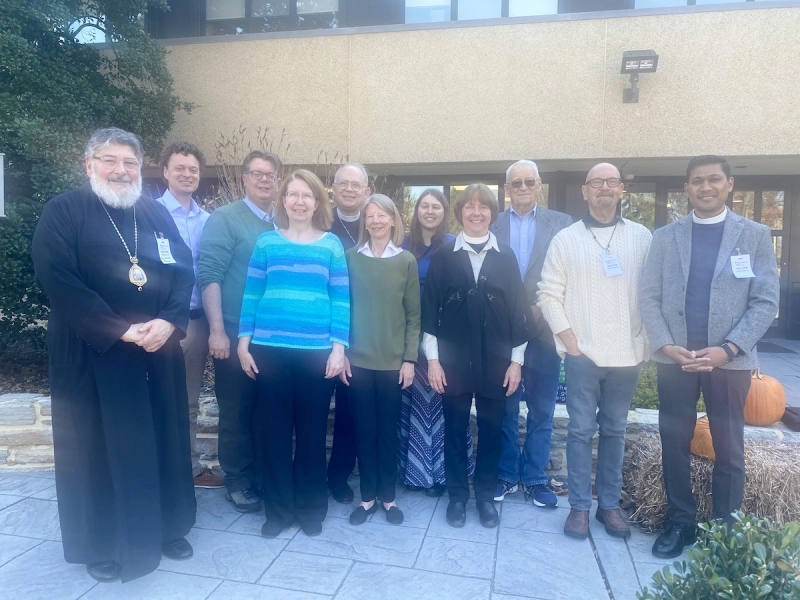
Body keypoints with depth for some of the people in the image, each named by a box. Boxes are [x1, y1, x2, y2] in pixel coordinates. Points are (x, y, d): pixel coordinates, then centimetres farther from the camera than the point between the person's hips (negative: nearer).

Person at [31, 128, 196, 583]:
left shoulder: (157, 214, 10)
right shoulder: (63, 212, -3)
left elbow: (185, 271, 3)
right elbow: (57, 279, -13)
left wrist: (169, 322, -14)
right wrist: (119, 330, -19)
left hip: (159, 351, 4)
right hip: (93, 354, -4)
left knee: (163, 442, 12)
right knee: (99, 448, 8)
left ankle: (167, 528, 30)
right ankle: (102, 544, 26)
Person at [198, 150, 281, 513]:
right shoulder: (224, 219, -4)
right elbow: (209, 276, -11)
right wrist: (217, 330, -16)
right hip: (235, 334, -4)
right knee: (236, 411, 7)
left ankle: (266, 476, 29)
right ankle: (238, 481, 24)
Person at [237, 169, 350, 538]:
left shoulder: (331, 244, 6)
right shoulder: (267, 241, 7)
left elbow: (341, 299, 2)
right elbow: (251, 293, 7)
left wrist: (338, 348, -4)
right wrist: (244, 341, 2)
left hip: (317, 352, 0)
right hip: (269, 349, 1)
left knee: (312, 431, 9)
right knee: (275, 431, 8)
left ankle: (311, 507, 26)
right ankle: (278, 508, 24)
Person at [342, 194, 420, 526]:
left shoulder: (406, 260, 0)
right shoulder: (350, 258, 2)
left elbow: (413, 314, 1)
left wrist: (410, 358, -3)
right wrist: (341, 352, -2)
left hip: (393, 360, 0)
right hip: (358, 359, 1)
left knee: (388, 430, 9)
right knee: (364, 430, 9)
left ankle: (388, 496, 24)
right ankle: (368, 495, 23)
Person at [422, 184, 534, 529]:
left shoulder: (506, 258, 4)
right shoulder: (443, 257, 1)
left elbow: (518, 310, 3)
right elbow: (430, 309, -1)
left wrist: (516, 360, -1)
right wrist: (432, 359, -5)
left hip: (496, 360, 1)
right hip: (454, 359, -1)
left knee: (491, 430, 10)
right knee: (455, 429, 9)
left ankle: (485, 495, 27)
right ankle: (457, 495, 25)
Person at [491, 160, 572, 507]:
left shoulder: (562, 224, 3)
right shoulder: (491, 225, 4)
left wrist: (542, 310, -12)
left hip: (544, 331, 0)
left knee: (541, 411, 9)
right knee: (504, 409, 11)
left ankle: (535, 478, 24)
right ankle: (506, 476, 26)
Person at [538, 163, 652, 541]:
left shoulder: (641, 237, 6)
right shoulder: (565, 239, 2)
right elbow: (549, 295, -1)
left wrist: (646, 342, -1)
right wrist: (569, 340, -7)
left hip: (627, 354, 2)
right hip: (582, 353, -1)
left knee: (614, 431, 12)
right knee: (581, 431, 4)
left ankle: (610, 504, 24)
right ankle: (579, 506, 16)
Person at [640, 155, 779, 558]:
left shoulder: (755, 235, 3)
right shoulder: (665, 237, 7)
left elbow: (766, 302, -3)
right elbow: (650, 297, 3)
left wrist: (727, 349, -14)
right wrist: (665, 344, -10)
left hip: (730, 359, -1)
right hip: (674, 357, 1)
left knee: (728, 448, 9)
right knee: (674, 443, 8)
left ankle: (724, 529, 24)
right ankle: (680, 522, 24)